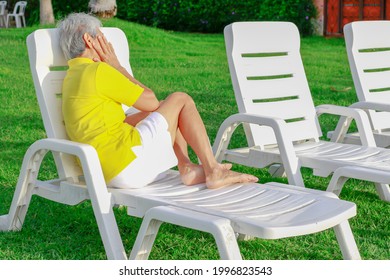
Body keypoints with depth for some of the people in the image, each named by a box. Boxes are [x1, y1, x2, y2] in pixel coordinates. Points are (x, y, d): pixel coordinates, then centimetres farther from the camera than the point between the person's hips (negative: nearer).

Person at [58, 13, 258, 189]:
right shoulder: (97, 71, -13)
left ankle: (187, 169, 11)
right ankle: (212, 170, 7)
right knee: (180, 100, 5)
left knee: (163, 110, 23)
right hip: (129, 163, -10)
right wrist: (116, 65, 4)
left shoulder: (72, 77, 17)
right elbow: (150, 100, -5)